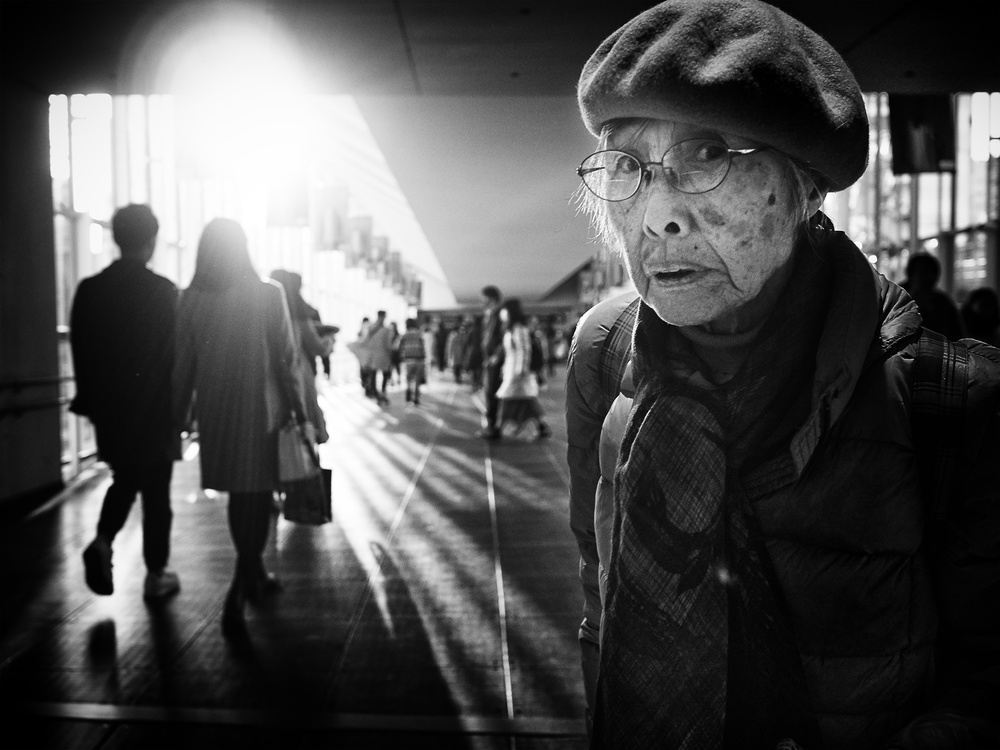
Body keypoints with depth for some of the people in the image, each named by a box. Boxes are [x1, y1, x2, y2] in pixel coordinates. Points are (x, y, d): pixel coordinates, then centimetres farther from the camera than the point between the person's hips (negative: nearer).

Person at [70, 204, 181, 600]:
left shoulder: (89, 289, -1)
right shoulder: (164, 291, -14)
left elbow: (80, 349, 4)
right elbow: (178, 353, -10)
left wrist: (88, 401, 14)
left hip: (109, 408, 4)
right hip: (156, 409, -4)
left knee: (124, 480, 23)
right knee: (156, 491, 7)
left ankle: (102, 542, 2)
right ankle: (156, 574, 15)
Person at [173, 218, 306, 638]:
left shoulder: (190, 299, -1)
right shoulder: (268, 293, -9)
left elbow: (182, 364, 3)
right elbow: (285, 357, -9)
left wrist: (179, 415, 12)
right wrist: (297, 408, -1)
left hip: (215, 412, 4)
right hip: (260, 409, -3)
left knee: (242, 495, 18)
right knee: (255, 496, 5)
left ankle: (254, 577, 32)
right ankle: (238, 596, -4)